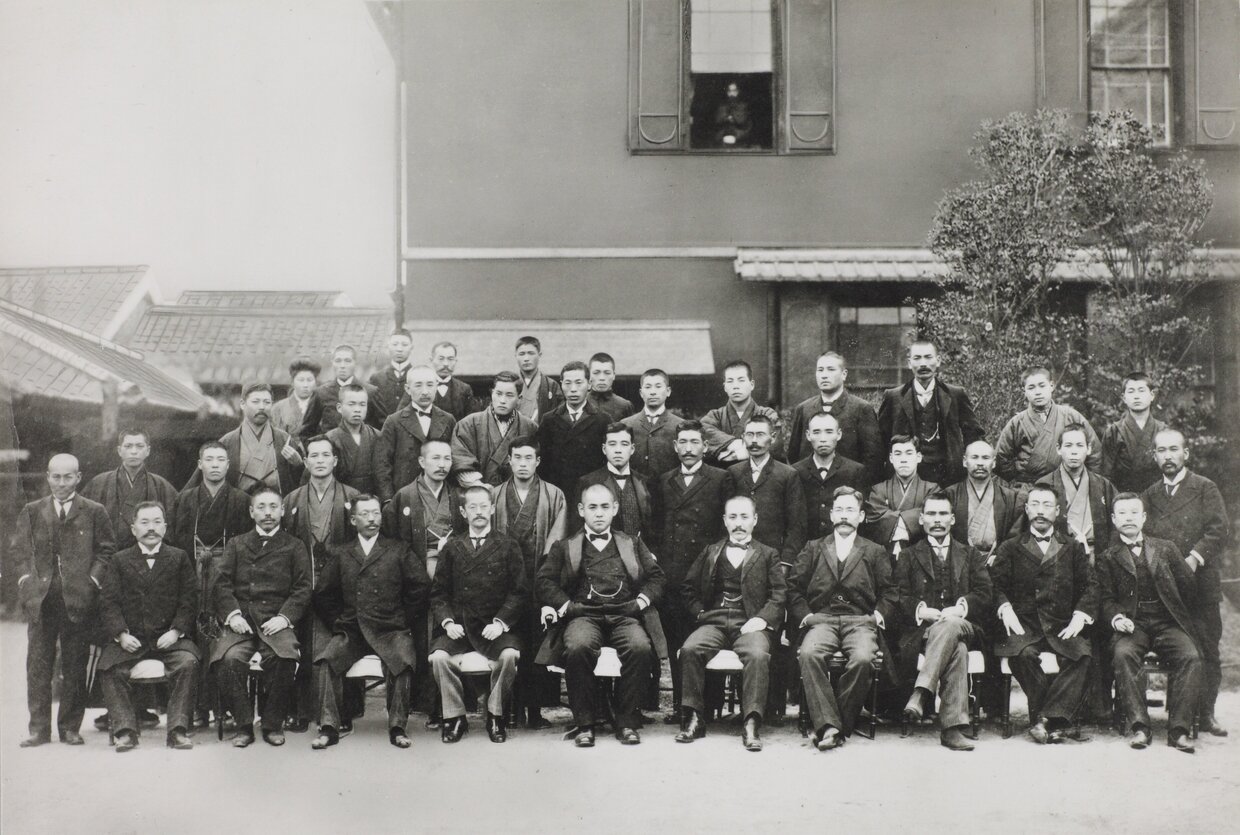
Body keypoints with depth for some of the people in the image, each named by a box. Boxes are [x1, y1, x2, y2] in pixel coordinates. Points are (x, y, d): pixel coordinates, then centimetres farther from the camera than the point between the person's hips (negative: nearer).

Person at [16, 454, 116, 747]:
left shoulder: (94, 512, 6)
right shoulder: (31, 512, 12)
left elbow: (106, 549, 6)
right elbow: (20, 550, 12)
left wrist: (92, 580, -5)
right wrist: (27, 580, -1)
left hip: (78, 599, -2)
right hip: (41, 598, 2)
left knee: (75, 666, 3)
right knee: (38, 665, 2)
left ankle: (70, 727, 12)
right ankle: (39, 728, 9)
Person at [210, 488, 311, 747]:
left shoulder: (294, 546, 15)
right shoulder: (236, 544, 20)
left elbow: (303, 589, 6)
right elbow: (223, 583, 9)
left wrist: (284, 617, -10)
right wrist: (232, 614, -8)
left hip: (276, 621, -1)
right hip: (241, 619, 1)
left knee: (283, 658, -31)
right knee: (229, 658, -29)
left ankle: (273, 724, -11)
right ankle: (243, 724, -11)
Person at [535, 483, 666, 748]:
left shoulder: (632, 545, 24)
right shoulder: (564, 548, 20)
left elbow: (656, 577, 18)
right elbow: (545, 581, 10)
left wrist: (642, 600, 0)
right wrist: (566, 605, -6)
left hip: (624, 614, 1)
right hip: (583, 614, -1)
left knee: (640, 647, -33)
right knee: (578, 647, -36)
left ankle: (627, 722, -18)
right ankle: (584, 723, -21)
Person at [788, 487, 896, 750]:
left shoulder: (875, 552, 21)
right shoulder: (813, 549, 22)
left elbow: (888, 592, 16)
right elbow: (793, 586, 15)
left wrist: (880, 613, -3)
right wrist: (803, 614, -1)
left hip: (860, 621, 0)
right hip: (821, 619, 0)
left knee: (862, 659, -34)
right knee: (809, 654, -34)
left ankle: (840, 724, -22)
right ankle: (827, 725, -33)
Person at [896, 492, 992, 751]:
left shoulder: (971, 555, 23)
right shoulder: (909, 556, 20)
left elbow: (984, 593, 7)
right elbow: (901, 598, 6)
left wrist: (960, 608, -14)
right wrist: (922, 611, -15)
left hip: (963, 626, 1)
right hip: (922, 629, -1)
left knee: (949, 627, -39)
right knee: (957, 649, -37)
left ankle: (921, 692, -45)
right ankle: (952, 726, -43)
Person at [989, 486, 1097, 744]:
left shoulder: (1073, 548, 19)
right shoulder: (1010, 548, 16)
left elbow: (1089, 586, 10)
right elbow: (996, 585, 6)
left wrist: (1080, 616, -6)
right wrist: (1005, 609, -13)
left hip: (1061, 626, 1)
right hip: (1023, 624, -1)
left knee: (1081, 655, -30)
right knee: (1025, 654, -34)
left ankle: (1049, 716, -27)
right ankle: (1053, 722, -21)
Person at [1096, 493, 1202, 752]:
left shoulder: (1165, 548, 16)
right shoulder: (1107, 558, 12)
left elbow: (1189, 586, 14)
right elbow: (1106, 599, 5)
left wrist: (1180, 618, 7)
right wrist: (1117, 618, -14)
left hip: (1167, 624, 1)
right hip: (1132, 625, -1)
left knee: (1191, 656, -28)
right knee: (1123, 655, -33)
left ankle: (1178, 728, -25)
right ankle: (1138, 726, -29)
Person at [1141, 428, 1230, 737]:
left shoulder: (1205, 489, 4)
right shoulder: (1149, 496, 15)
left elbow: (1218, 530, -6)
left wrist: (1195, 557, -18)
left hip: (1201, 585, -2)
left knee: (1207, 651, 0)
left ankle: (1206, 714, 7)